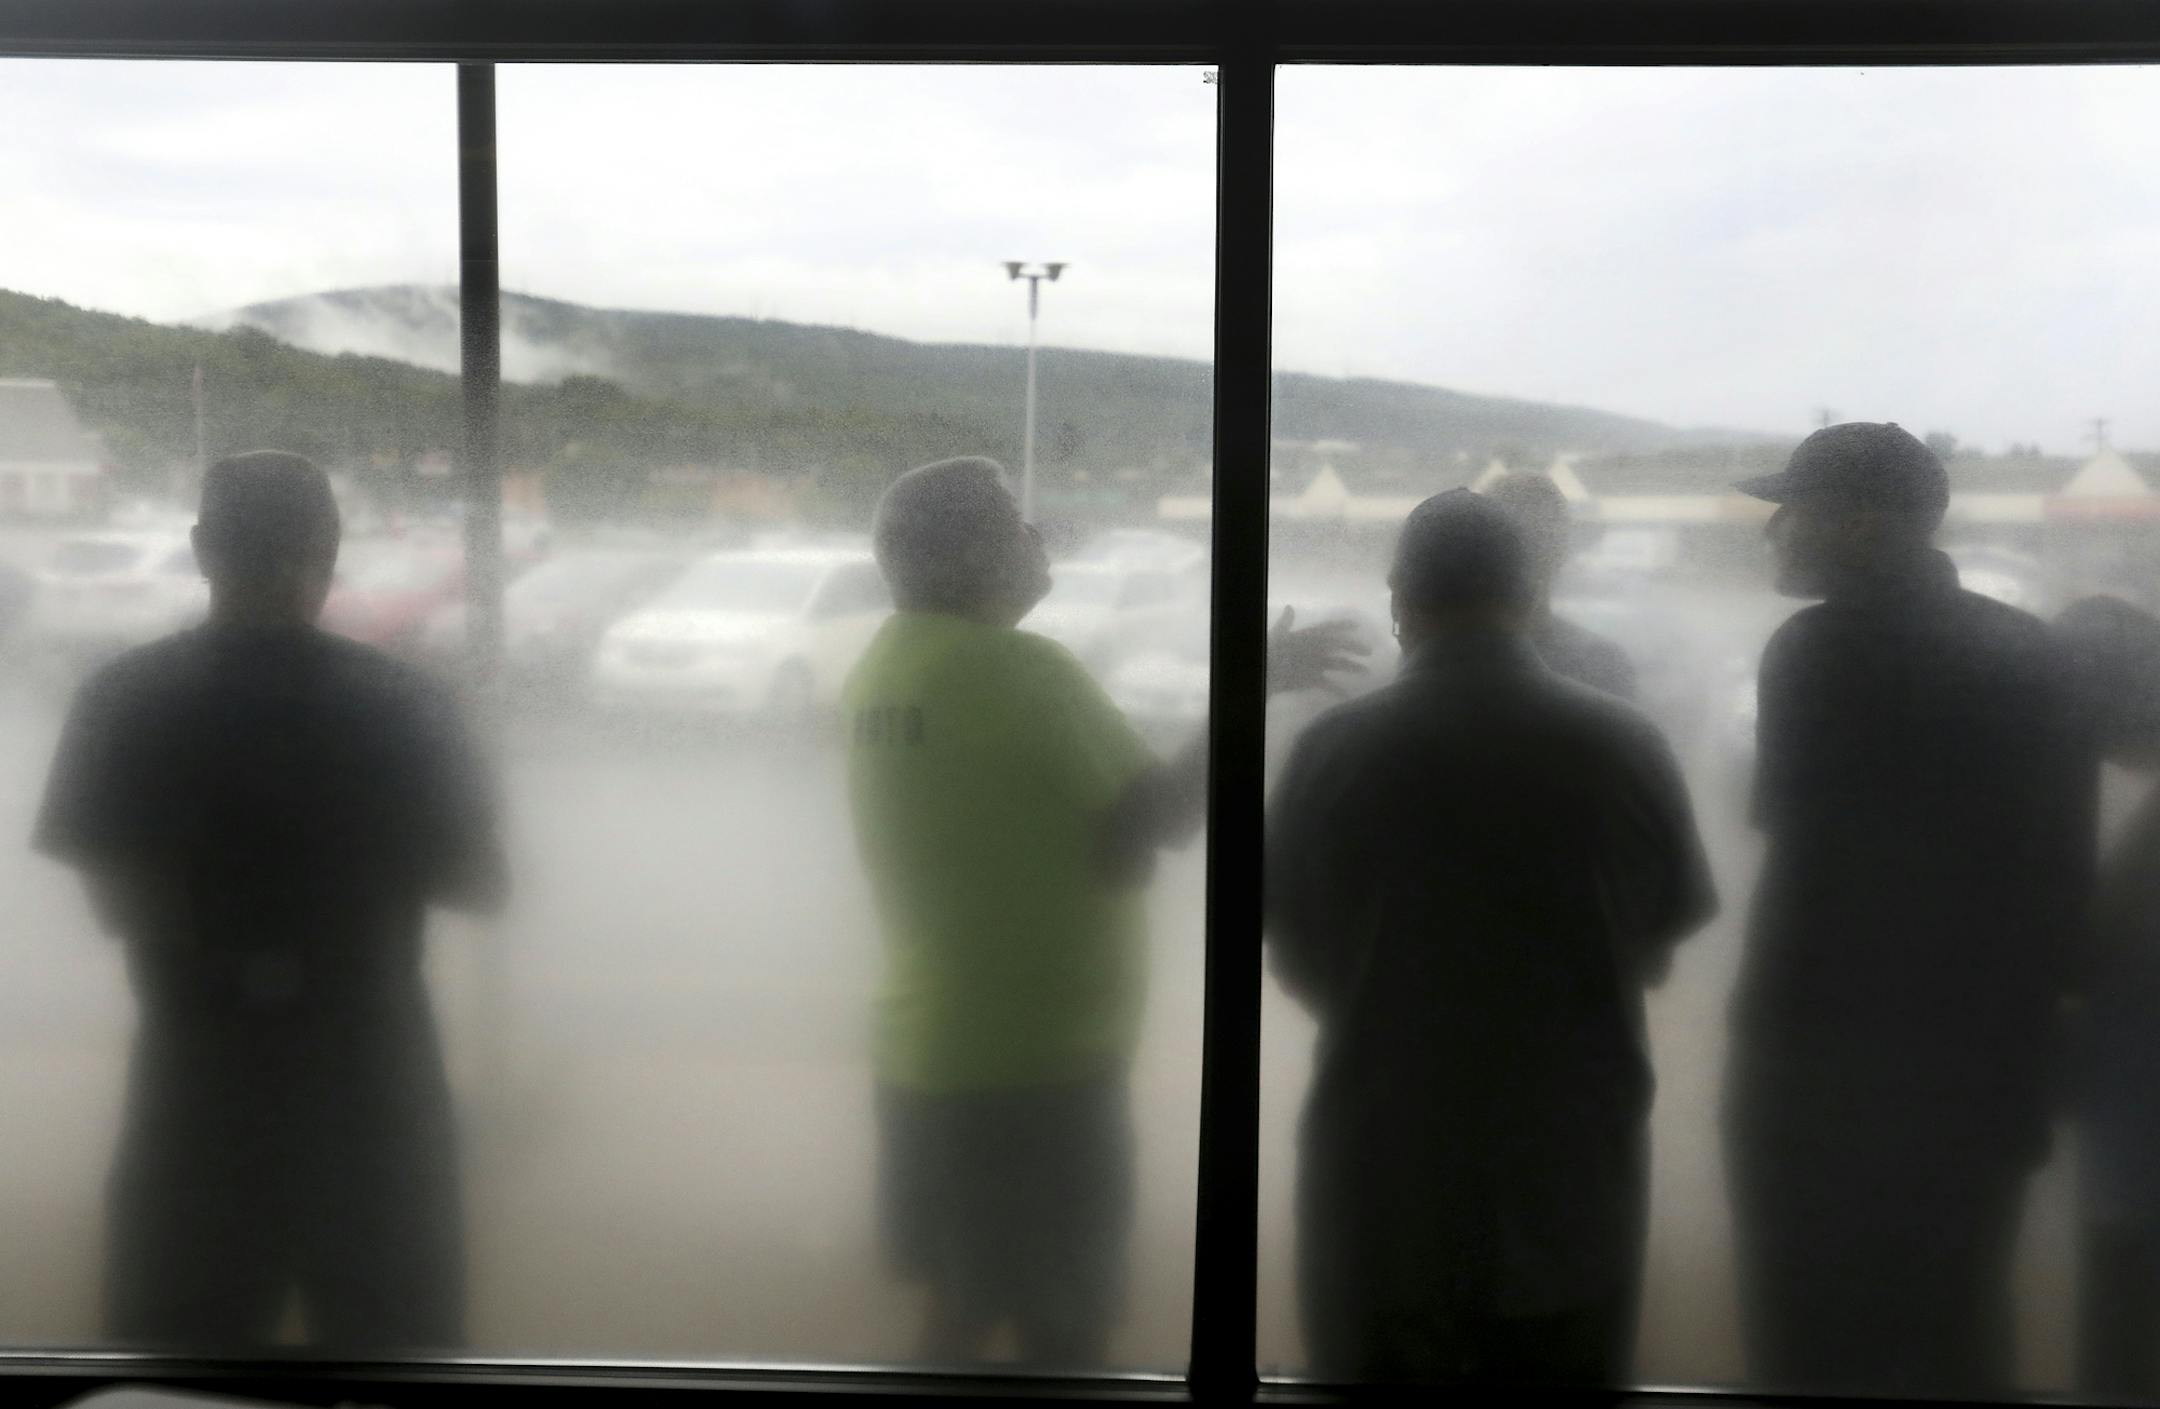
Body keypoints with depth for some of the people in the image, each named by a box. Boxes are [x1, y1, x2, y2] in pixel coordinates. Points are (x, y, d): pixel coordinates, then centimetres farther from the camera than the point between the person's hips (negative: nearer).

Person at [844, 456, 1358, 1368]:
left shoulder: (884, 668, 7)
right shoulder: (1016, 668, -19)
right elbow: (1149, 822, -13)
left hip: (931, 1056, 9)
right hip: (1034, 1068, -8)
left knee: (963, 1308, 21)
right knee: (1064, 1334, 4)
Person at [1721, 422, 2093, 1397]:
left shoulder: (1825, 647, -14)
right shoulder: (2028, 649, 7)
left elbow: (1808, 866, -15)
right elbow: (2065, 860, 10)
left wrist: (1772, 1048, -5)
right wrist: (2020, 1016, 17)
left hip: (1836, 1071, -7)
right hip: (1985, 1065, 7)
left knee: (1819, 1354, 5)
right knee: (1953, 1349, 18)